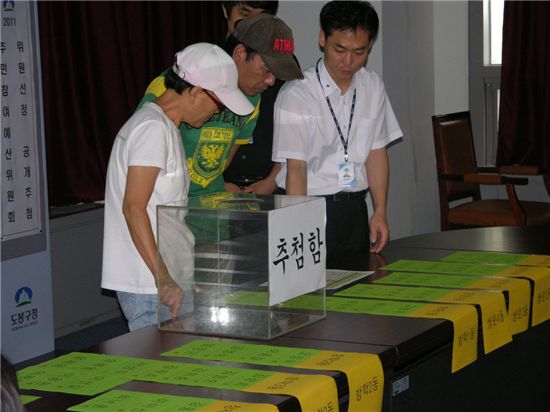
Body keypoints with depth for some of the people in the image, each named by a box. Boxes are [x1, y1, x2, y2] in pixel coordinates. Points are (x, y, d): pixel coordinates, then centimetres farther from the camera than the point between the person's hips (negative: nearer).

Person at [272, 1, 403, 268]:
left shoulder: (373, 87, 6)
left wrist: (380, 213, 3)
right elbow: (296, 168, -16)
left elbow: (376, 151, 11)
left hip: (355, 208, 5)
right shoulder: (296, 94, -13)